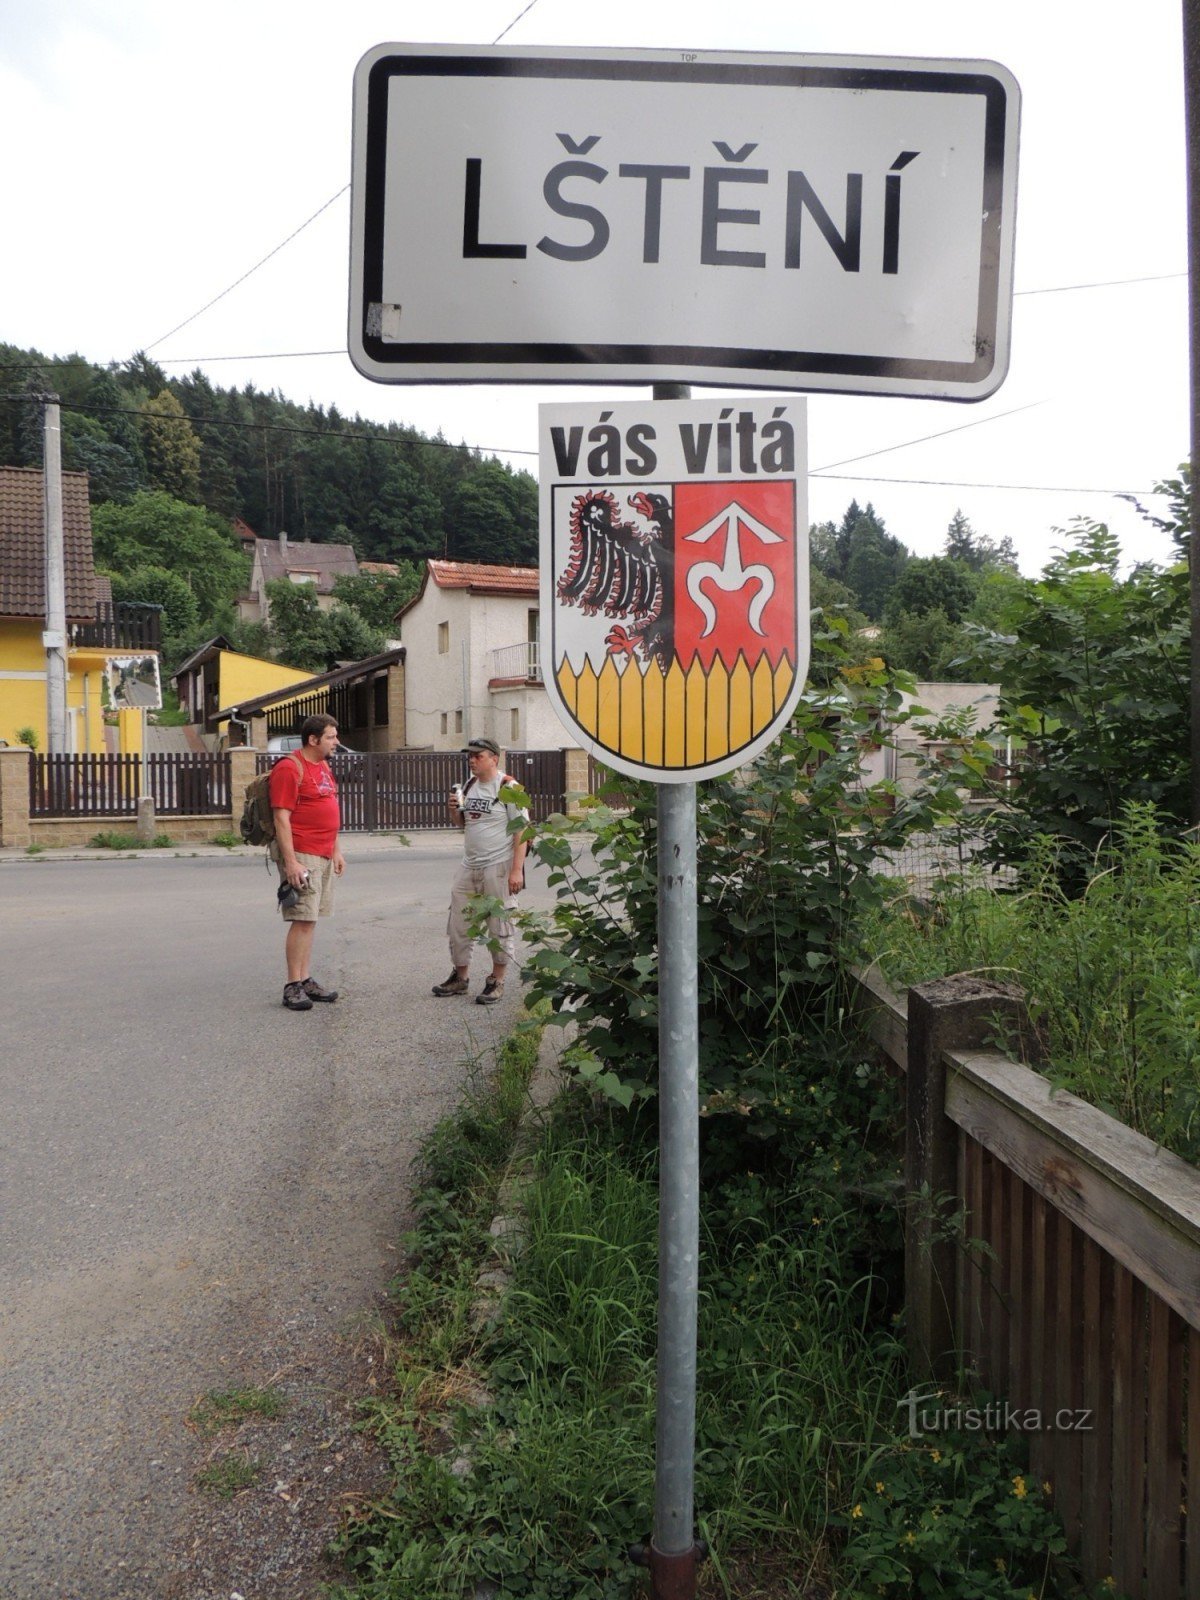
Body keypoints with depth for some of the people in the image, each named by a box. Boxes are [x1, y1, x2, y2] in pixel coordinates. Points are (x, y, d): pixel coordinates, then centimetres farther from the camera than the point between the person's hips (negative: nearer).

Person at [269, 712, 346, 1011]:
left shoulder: (324, 766, 16)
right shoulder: (289, 768, -12)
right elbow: (281, 818, -16)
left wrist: (336, 850, 20)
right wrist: (290, 862, -21)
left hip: (324, 856, 9)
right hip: (301, 855, -9)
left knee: (310, 919, 11)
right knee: (302, 920, -8)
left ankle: (306, 980, 16)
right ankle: (292, 987, -2)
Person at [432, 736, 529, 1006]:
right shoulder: (469, 786, 11)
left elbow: (522, 830, -14)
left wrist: (517, 870, -19)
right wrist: (454, 809, 0)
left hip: (498, 867, -7)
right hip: (469, 866, 7)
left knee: (500, 926, 2)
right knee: (458, 924, 11)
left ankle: (497, 981, 15)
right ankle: (460, 978, 26)